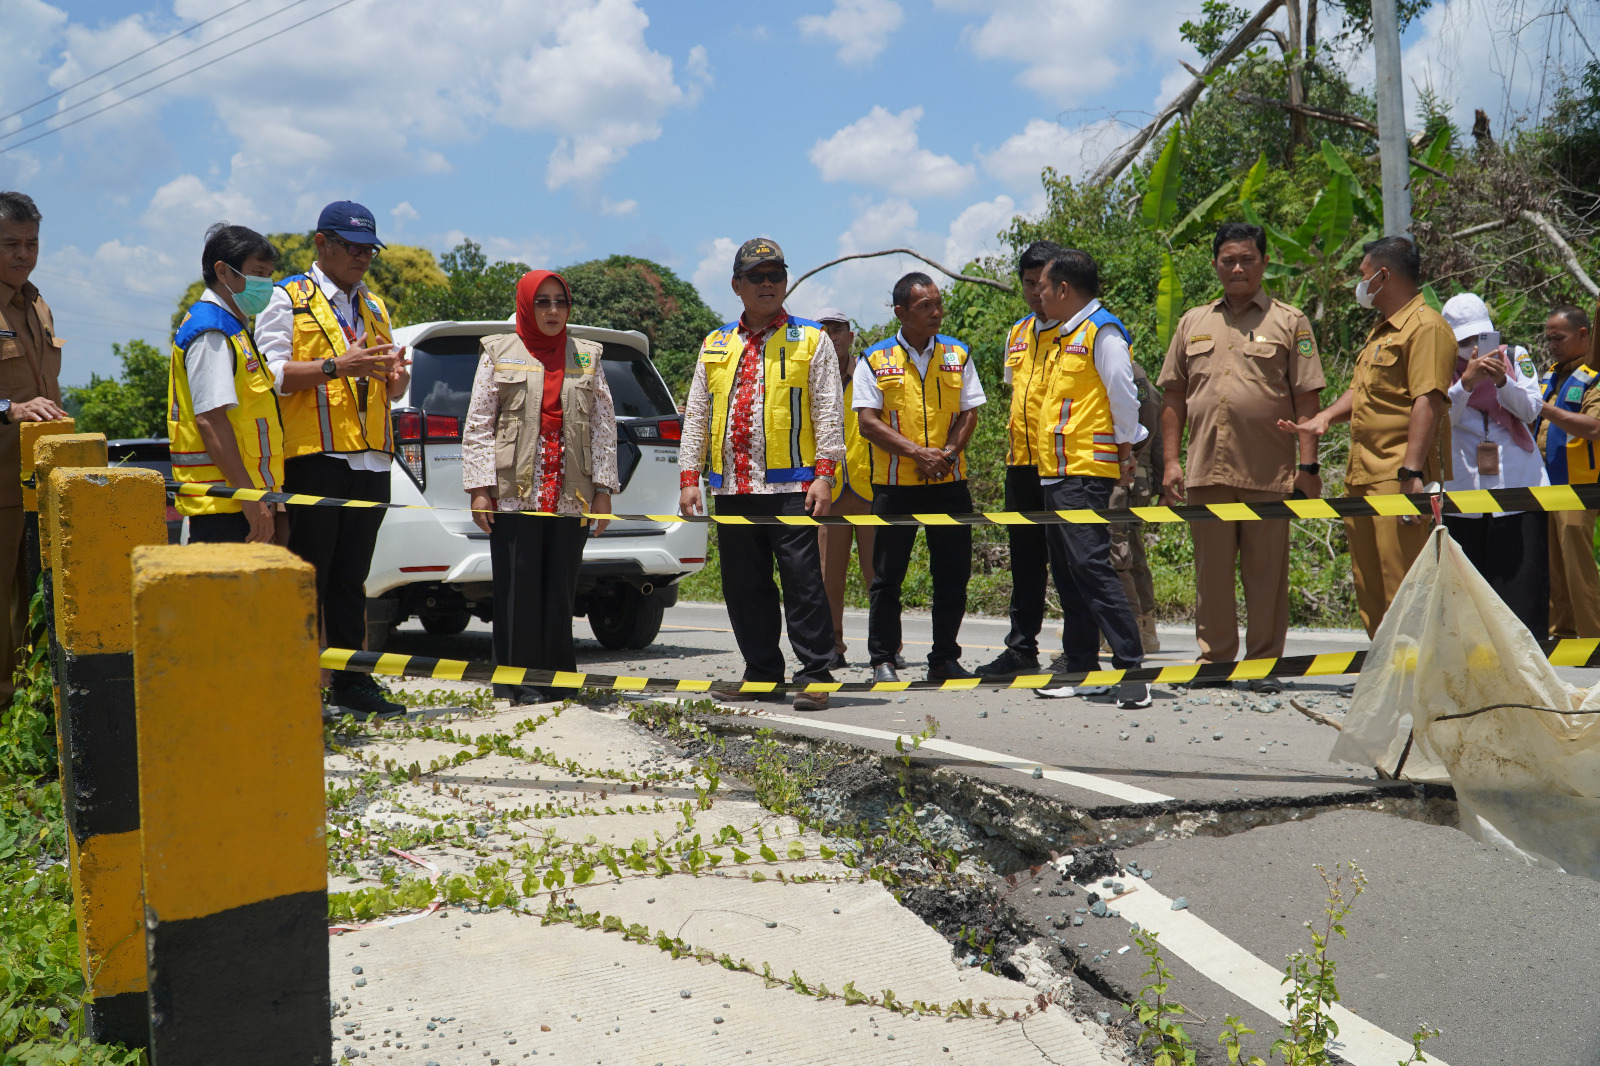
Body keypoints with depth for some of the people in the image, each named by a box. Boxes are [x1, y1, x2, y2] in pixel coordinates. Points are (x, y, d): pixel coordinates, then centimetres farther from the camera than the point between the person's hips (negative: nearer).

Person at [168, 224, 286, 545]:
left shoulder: (234, 329, 20)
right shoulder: (210, 332, -11)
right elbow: (210, 420, -20)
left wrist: (269, 497, 20)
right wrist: (250, 497, -22)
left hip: (241, 502, 10)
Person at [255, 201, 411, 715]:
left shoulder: (374, 306, 21)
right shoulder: (289, 300, 2)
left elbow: (392, 388, 23)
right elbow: (270, 373, -10)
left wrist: (396, 374, 0)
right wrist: (336, 367, -20)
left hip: (370, 460, 6)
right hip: (313, 458, -6)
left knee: (351, 578, 11)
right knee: (307, 577, -2)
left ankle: (351, 680, 17)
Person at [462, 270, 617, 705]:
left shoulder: (586, 356, 14)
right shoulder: (499, 353, 8)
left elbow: (604, 426, 10)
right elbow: (478, 425, 3)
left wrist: (603, 488, 3)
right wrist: (480, 487, -5)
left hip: (570, 497, 2)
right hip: (513, 493, -2)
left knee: (561, 589, 3)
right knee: (518, 588, -3)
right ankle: (518, 681, 5)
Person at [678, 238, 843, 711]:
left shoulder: (811, 341, 6)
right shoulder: (715, 345, 17)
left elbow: (827, 412, 0)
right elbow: (696, 416, 17)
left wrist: (824, 474, -10)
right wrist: (689, 477, 8)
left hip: (792, 485, -4)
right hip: (732, 487, 4)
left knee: (803, 580, -7)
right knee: (744, 587, 8)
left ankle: (815, 675, 1)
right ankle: (761, 674, 19)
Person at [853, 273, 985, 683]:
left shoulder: (958, 354, 9)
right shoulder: (875, 360, 0)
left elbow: (969, 413, 7)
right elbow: (868, 422, -6)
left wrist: (949, 452, -11)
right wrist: (916, 452, -15)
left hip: (950, 482, 3)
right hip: (894, 484, -2)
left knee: (953, 575, 5)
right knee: (887, 576, 2)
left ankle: (944, 659, 17)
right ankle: (882, 661, 12)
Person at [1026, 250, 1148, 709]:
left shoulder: (1102, 331, -9)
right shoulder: (1064, 336, 20)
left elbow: (1124, 395, -12)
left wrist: (1125, 451, -8)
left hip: (1086, 471, -10)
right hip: (1054, 472, 10)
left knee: (1091, 566, -15)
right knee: (1067, 575, 11)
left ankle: (1131, 668, -13)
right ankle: (1080, 666, 18)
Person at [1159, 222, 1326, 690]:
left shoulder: (1289, 321, 6)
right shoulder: (1193, 323, 16)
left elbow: (1306, 398, 1)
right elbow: (1174, 397, 15)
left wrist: (1307, 465, -6)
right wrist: (1171, 461, 6)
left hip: (1269, 474, -3)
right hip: (1206, 471, 3)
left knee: (1267, 571, 2)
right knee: (1211, 571, 6)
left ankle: (1263, 665, 11)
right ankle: (1214, 661, 15)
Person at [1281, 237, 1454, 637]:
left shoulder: (1425, 326, -10)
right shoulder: (1382, 330, 22)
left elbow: (1428, 401, -19)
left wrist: (1412, 472, -26)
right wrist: (1326, 417, 7)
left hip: (1399, 479, -10)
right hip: (1363, 477, 10)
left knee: (1403, 584, -9)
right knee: (1369, 586, 13)